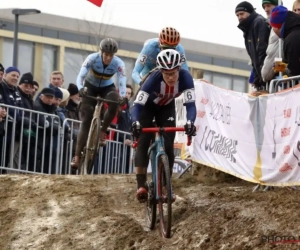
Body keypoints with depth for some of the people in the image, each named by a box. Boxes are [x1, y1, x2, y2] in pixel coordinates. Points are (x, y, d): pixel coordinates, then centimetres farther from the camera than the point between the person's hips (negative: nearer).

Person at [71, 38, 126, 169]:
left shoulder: (119, 63, -25)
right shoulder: (92, 58, -27)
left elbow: (122, 82, -31)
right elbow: (81, 76, -33)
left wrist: (123, 96, -51)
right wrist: (81, 89, -53)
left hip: (107, 88, 1)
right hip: (90, 87, -1)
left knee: (115, 103, -35)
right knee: (86, 120, -12)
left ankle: (103, 132, -15)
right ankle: (77, 157, -13)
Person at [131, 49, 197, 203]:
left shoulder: (185, 77, -34)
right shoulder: (154, 78, -39)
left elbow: (190, 104, -39)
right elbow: (137, 104, -42)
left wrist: (190, 122, -58)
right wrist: (135, 122, -61)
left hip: (166, 107, 2)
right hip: (147, 106, -2)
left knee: (168, 146, -8)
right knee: (143, 143, -18)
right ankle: (141, 186, -22)